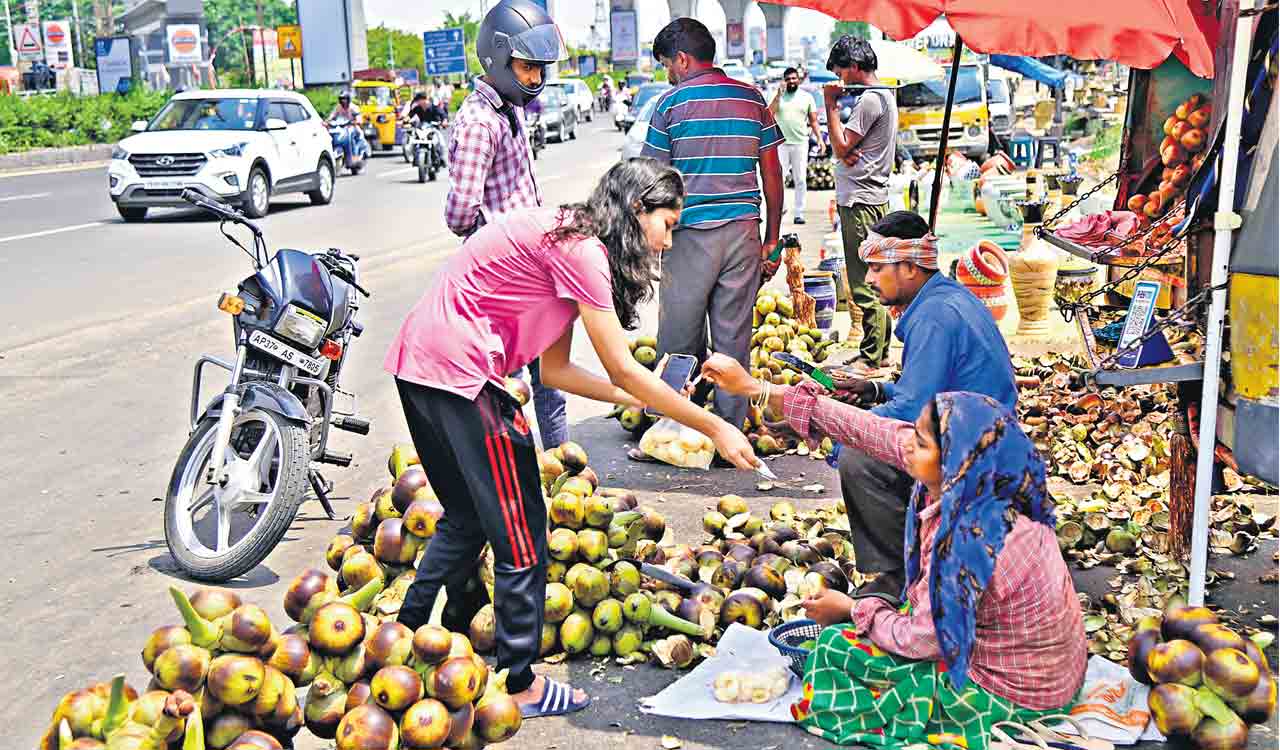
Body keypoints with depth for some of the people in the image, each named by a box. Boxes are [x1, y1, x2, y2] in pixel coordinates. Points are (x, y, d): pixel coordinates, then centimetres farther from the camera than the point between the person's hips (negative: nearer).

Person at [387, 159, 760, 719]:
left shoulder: (567, 241, 17)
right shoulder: (581, 247, -13)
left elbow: (555, 369, 15)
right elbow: (621, 369, -13)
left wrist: (646, 401, 12)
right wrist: (713, 428, -8)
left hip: (418, 366, 10)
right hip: (458, 372, -10)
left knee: (467, 519, 23)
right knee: (519, 530, 1)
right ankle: (521, 686, 14)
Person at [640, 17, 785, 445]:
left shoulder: (671, 102, -2)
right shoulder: (752, 98, 10)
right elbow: (772, 173, 10)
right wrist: (772, 238, 16)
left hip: (691, 233, -4)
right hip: (743, 232, 4)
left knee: (679, 342, 5)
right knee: (734, 338, 7)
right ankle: (731, 430, 13)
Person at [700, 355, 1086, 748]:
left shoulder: (972, 540, -36)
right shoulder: (974, 475, -15)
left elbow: (919, 641, -22)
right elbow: (867, 430, -11)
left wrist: (850, 609, -4)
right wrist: (755, 388, -9)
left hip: (1013, 695, -7)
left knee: (837, 647, -3)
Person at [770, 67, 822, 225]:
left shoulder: (807, 97, 8)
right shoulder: (778, 96, 5)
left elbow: (813, 120, 8)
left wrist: (819, 137, -4)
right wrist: (778, 94, -13)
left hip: (801, 143, 1)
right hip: (781, 144, -1)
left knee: (800, 180, 3)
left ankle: (799, 213, 9)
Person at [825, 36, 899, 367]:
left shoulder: (870, 99, -13)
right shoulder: (884, 95, 20)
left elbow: (840, 147, -14)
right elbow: (847, 146, 18)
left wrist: (831, 104, -6)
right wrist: (847, 152, -5)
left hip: (860, 201, -11)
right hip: (870, 198, 11)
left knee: (865, 283, -8)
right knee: (871, 280, 15)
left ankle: (872, 358, -4)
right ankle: (879, 352, 23)